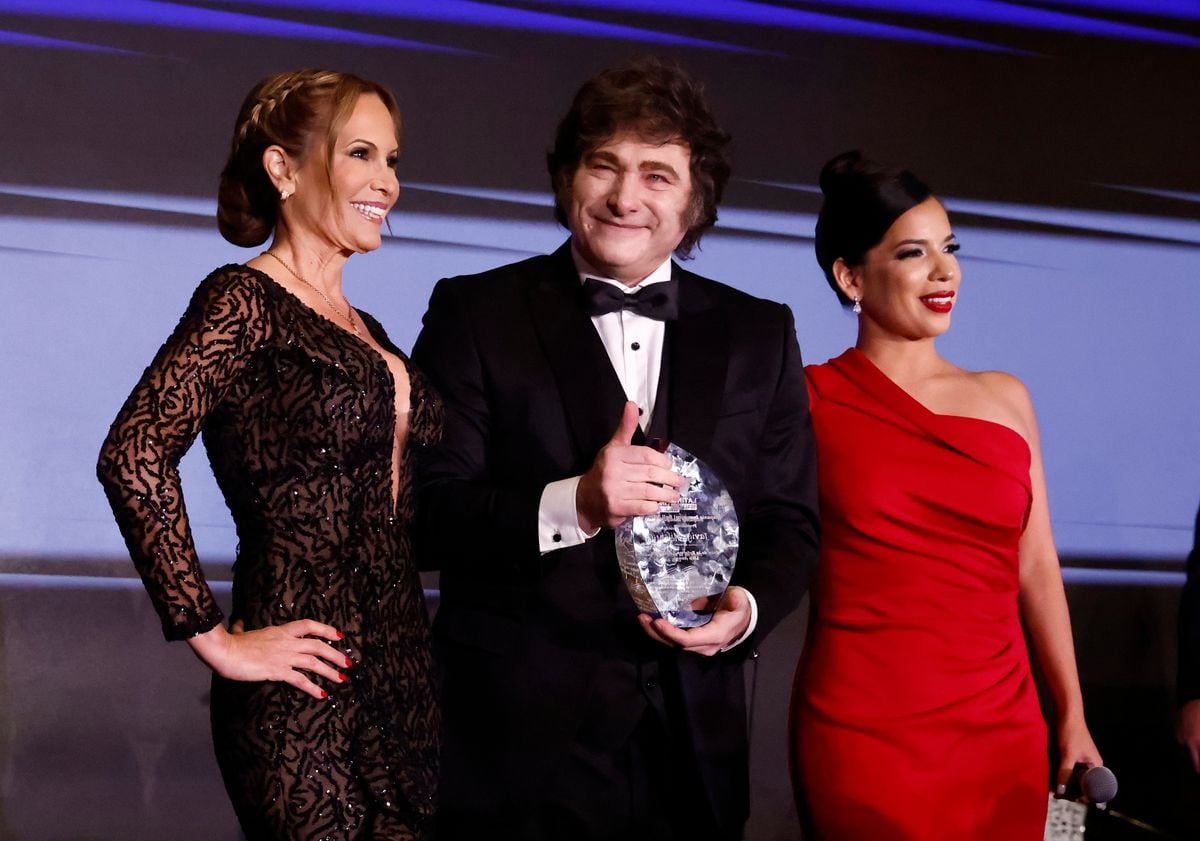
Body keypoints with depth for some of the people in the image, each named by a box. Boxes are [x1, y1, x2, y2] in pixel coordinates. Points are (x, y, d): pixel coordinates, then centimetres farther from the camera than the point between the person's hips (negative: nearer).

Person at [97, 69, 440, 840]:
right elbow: (135, 457, -20)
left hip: (403, 676, 8)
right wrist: (214, 639, -18)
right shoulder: (243, 302, -9)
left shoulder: (365, 330, 16)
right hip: (306, 691, -8)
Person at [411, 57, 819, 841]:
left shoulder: (759, 334, 9)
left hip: (694, 736, 3)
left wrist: (748, 607, -10)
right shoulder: (477, 314, -1)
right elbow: (426, 511, -8)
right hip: (523, 731, -3)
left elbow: (790, 521, 9)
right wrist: (573, 504, -23)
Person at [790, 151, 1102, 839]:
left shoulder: (1005, 399, 8)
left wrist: (1072, 717, 13)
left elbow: (1037, 568, 11)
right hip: (861, 734, -3)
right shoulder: (810, 400, -1)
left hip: (1003, 731, 3)